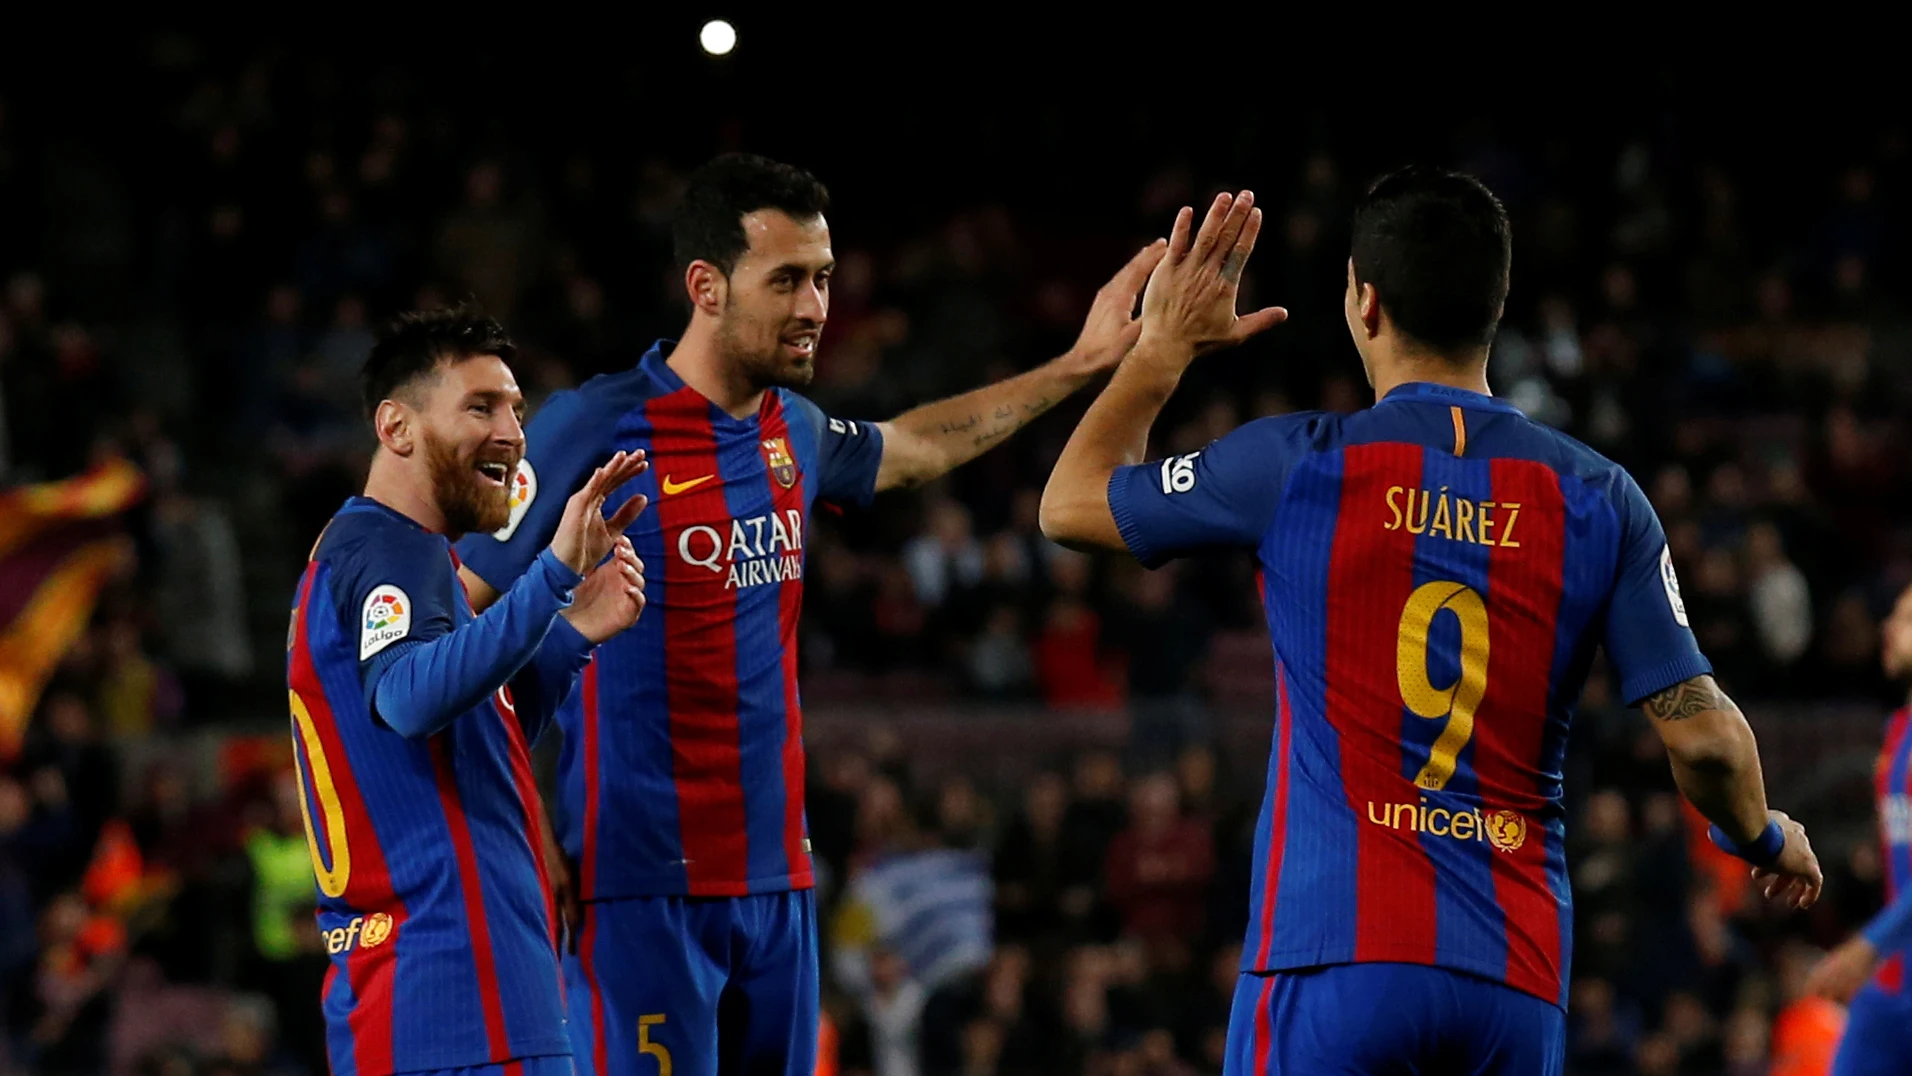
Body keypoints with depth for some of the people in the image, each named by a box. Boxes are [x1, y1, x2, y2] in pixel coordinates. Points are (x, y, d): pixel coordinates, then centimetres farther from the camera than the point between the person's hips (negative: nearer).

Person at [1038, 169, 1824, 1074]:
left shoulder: (1297, 466, -1)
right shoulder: (1597, 499, 5)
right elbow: (1702, 736, 3)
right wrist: (1765, 837, 24)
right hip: (1516, 981, 3)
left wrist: (1163, 348, 26)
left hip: (1334, 961, -3)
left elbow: (1071, 507, 14)